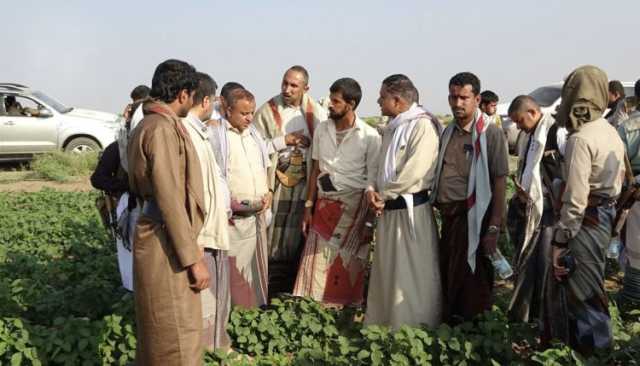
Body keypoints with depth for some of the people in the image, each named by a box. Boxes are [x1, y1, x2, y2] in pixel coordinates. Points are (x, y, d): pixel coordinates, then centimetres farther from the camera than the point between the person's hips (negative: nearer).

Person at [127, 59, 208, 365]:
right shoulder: (163, 127, -18)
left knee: (159, 331, 22)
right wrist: (193, 258, -20)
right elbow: (171, 200, -22)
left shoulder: (148, 124, 14)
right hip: (167, 243, -10)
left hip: (158, 236, 10)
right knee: (178, 338, -1)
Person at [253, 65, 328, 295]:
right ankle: (269, 292, 11)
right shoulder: (267, 111, -2)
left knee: (297, 238, 7)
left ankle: (291, 290, 18)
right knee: (272, 237, 0)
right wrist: (284, 141, -11)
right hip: (276, 183, -1)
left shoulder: (317, 113, 2)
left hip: (305, 183, 2)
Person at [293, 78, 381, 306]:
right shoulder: (322, 130, 5)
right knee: (317, 260, 5)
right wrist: (309, 206, 6)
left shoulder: (369, 136, -9)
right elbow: (316, 170, 10)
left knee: (346, 264, 4)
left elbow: (373, 181, -6)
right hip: (324, 204, 4)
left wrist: (370, 222, -7)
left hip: (353, 206, -4)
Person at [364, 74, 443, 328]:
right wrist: (372, 190, -1)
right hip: (387, 210, 9)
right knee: (386, 271, 16)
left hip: (410, 209, -9)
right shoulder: (392, 127, 15)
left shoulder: (423, 125, -14)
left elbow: (413, 172, -21)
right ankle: (383, 323, 29)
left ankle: (414, 328, 13)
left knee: (411, 274, 0)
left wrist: (383, 194, -12)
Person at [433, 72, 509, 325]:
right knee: (448, 276, 15)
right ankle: (450, 326, 32)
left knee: (472, 282, 3)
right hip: (449, 216, 6)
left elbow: (499, 182, -11)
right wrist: (440, 206, 9)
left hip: (474, 216, -6)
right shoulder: (448, 132, 11)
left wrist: (494, 227, -16)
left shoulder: (490, 133, -8)